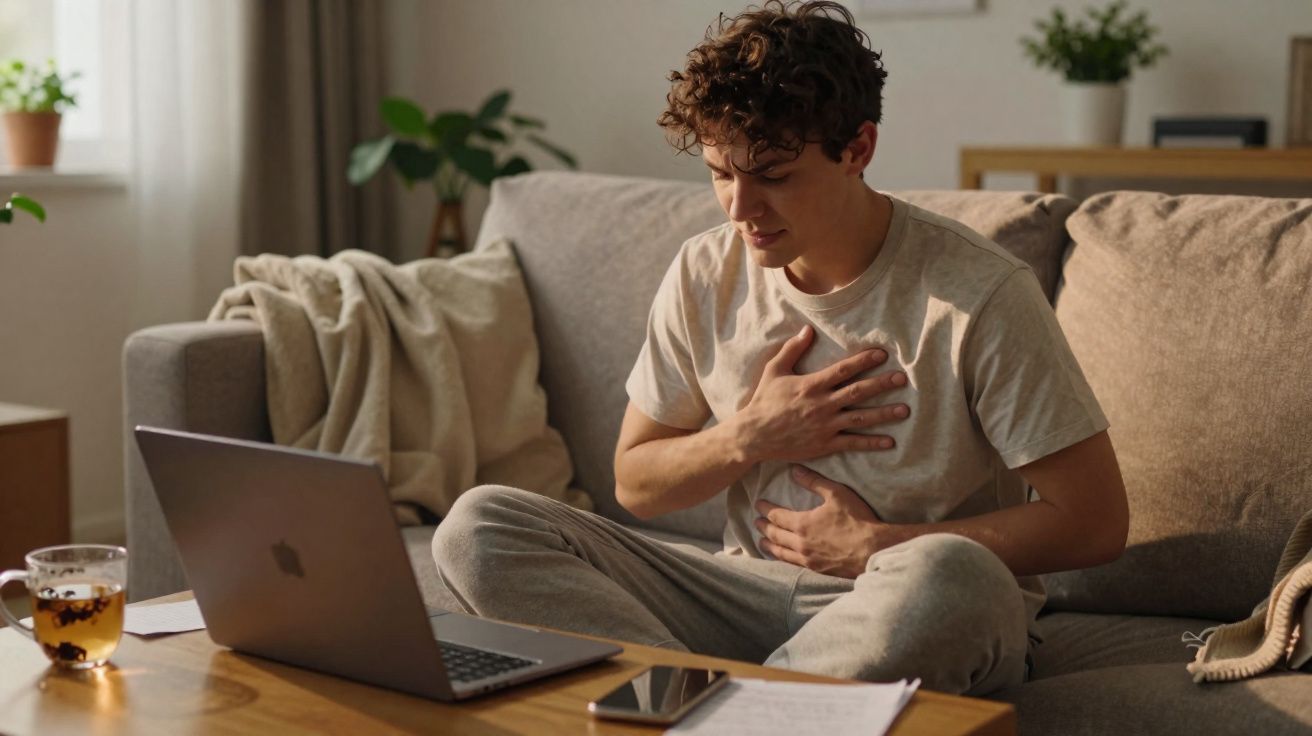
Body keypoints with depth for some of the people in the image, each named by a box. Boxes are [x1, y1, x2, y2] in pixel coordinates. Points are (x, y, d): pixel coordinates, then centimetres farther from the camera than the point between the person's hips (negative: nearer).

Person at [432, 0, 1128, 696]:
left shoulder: (979, 294, -13)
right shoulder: (704, 276, 1)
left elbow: (1096, 521, -12)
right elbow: (635, 486, 12)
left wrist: (873, 547, -11)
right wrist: (751, 436, -9)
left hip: (908, 612, -4)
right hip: (750, 593, 4)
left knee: (946, 574, -42)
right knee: (479, 526, -13)